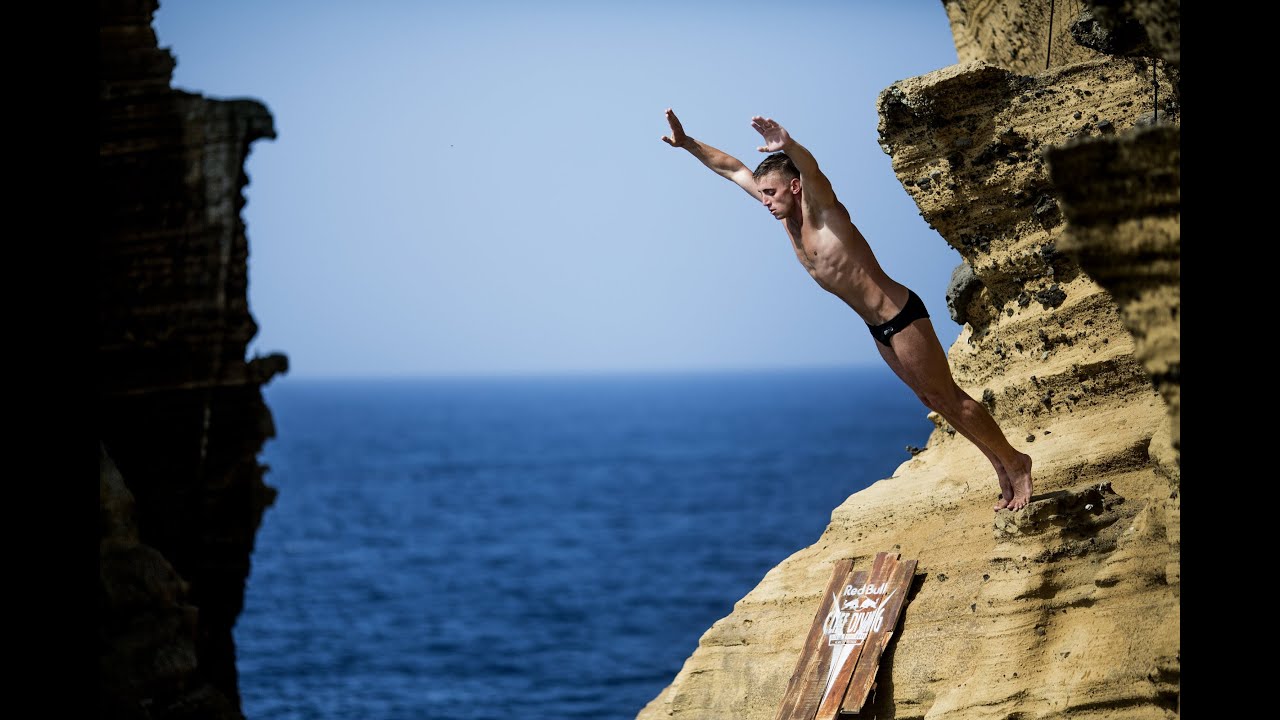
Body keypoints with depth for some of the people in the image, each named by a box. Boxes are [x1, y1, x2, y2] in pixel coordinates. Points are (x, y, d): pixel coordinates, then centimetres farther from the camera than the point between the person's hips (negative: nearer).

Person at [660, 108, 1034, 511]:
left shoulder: (822, 210, -20)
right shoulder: (785, 212, 2)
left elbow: (811, 170, -45)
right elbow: (733, 169, 7)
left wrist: (788, 146, -65)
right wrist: (687, 144, -2)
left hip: (902, 317, -9)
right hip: (878, 327, 9)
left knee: (947, 399, -3)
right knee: (933, 399, 14)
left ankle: (1014, 464, 10)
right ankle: (1001, 465, 23)